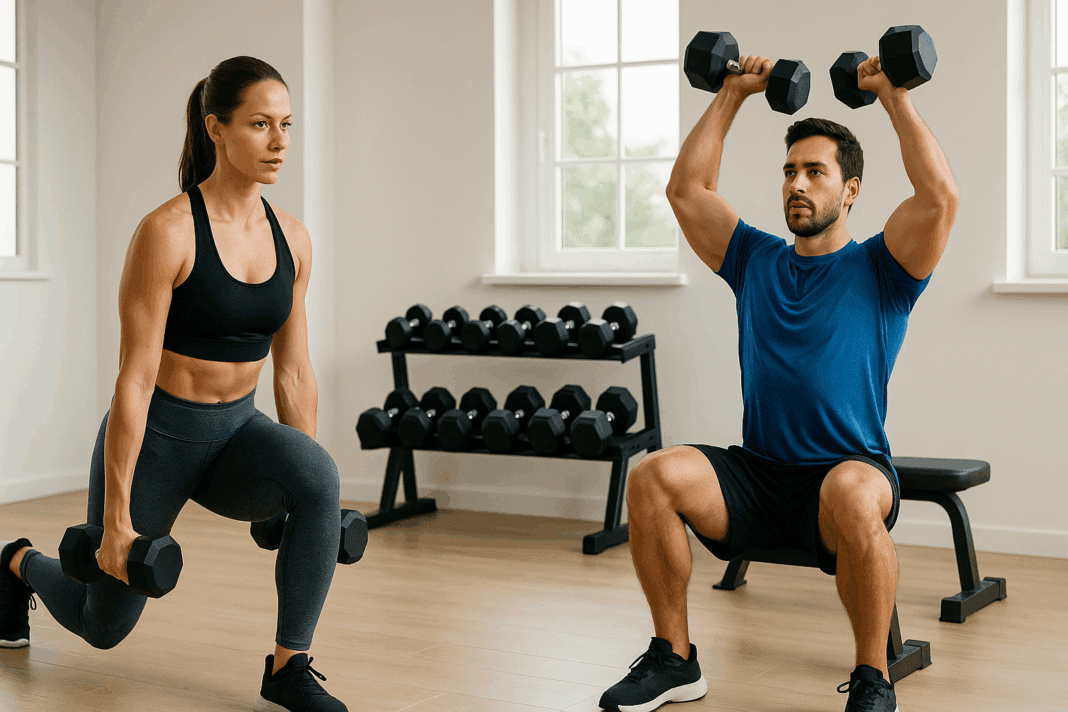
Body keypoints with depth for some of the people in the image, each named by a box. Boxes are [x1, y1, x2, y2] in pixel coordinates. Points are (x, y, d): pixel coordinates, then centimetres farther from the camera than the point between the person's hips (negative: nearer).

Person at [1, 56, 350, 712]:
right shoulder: (167, 232, -21)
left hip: (238, 432, 4)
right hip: (156, 436, -4)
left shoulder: (293, 238, -4)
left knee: (319, 479, -31)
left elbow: (295, 371, 4)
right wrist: (116, 517, -20)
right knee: (103, 624, 16)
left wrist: (306, 480, 6)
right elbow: (135, 378, -21)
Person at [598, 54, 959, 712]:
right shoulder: (756, 261, 15)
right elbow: (688, 189, 13)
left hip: (849, 468, -4)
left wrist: (896, 97, -7)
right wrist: (733, 96, 14)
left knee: (854, 498, -40)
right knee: (654, 476, -24)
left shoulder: (879, 269, 4)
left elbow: (941, 196, -13)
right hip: (756, 471, 4)